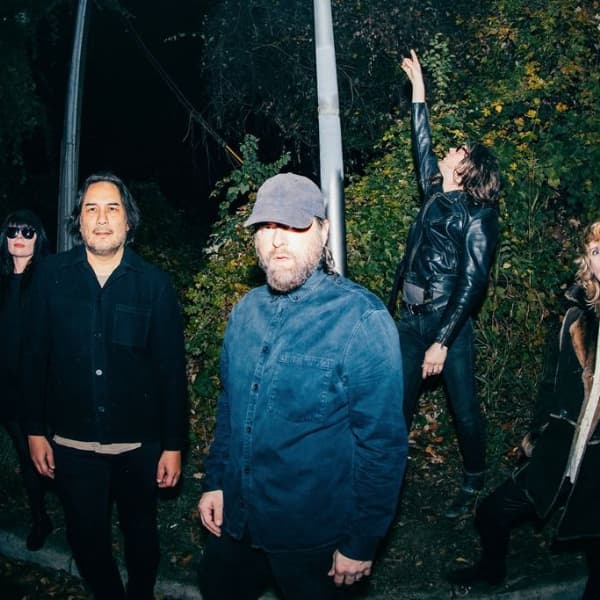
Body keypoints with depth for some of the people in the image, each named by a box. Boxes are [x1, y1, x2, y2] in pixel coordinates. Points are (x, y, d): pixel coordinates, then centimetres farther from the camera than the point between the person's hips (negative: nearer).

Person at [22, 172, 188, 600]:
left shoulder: (155, 283, -6)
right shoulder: (52, 275, -3)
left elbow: (172, 368, -6)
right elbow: (35, 357, 0)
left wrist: (174, 444, -6)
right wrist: (35, 431, 0)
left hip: (139, 445, 0)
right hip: (72, 444, 1)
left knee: (141, 533, 18)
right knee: (86, 538, 15)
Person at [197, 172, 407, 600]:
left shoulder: (362, 319, -20)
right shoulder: (247, 310, 0)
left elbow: (382, 442, -17)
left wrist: (361, 543, -13)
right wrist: (214, 481, 10)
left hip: (314, 534, -5)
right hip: (236, 519, 6)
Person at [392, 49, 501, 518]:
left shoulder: (477, 217, -10)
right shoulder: (436, 196, 9)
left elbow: (473, 283, -15)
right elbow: (422, 143, 19)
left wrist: (442, 341, -19)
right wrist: (418, 85, 23)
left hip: (449, 324, -6)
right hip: (411, 319, 6)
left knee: (464, 408, 6)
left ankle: (474, 484, 27)